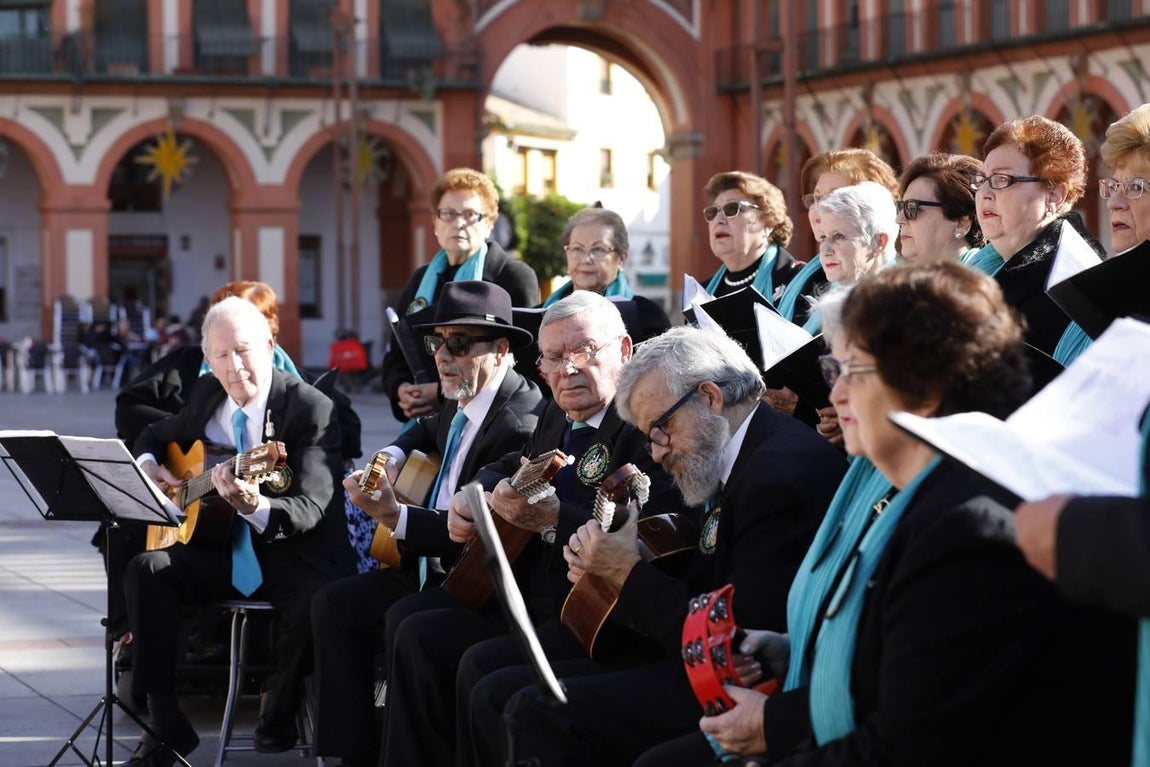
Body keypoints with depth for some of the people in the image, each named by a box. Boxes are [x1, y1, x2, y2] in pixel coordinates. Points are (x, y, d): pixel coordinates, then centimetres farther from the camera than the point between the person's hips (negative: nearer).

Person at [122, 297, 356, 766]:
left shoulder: (313, 410, -14)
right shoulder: (206, 396, 5)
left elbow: (310, 510, -23)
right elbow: (156, 435, 25)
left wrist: (256, 508, -45)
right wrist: (146, 465, 1)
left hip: (292, 554, -6)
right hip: (221, 551, 6)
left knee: (315, 602, -36)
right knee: (146, 570, -19)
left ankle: (277, 722, -6)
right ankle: (166, 725, -12)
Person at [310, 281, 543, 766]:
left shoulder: (518, 428, -24)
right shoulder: (463, 403, 5)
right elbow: (432, 430, 31)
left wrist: (393, 515, -29)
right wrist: (391, 458, 11)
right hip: (437, 564, 10)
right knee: (333, 604, 5)